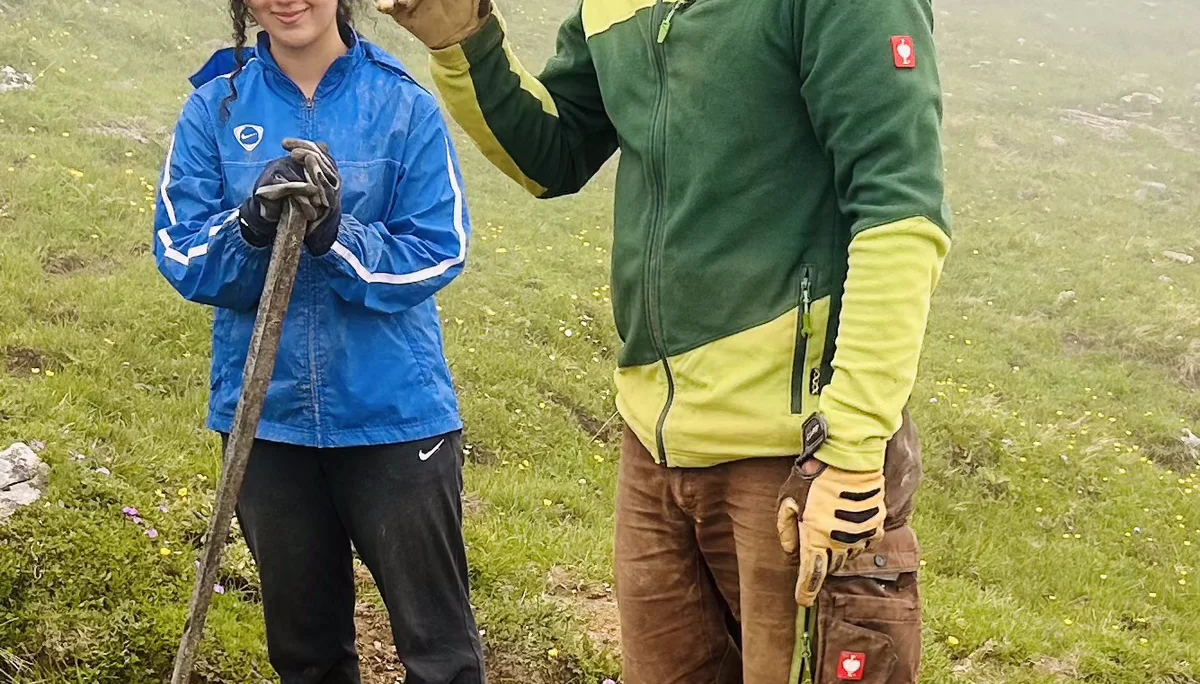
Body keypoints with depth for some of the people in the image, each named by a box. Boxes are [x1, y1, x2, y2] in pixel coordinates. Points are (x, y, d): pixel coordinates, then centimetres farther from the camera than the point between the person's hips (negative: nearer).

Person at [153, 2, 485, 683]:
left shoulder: (403, 104, -5)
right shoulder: (216, 105, 0)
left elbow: (438, 253, -9)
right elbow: (181, 257, -4)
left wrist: (334, 234, -25)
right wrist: (252, 226, -24)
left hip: (393, 410, -2)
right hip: (266, 410, 2)